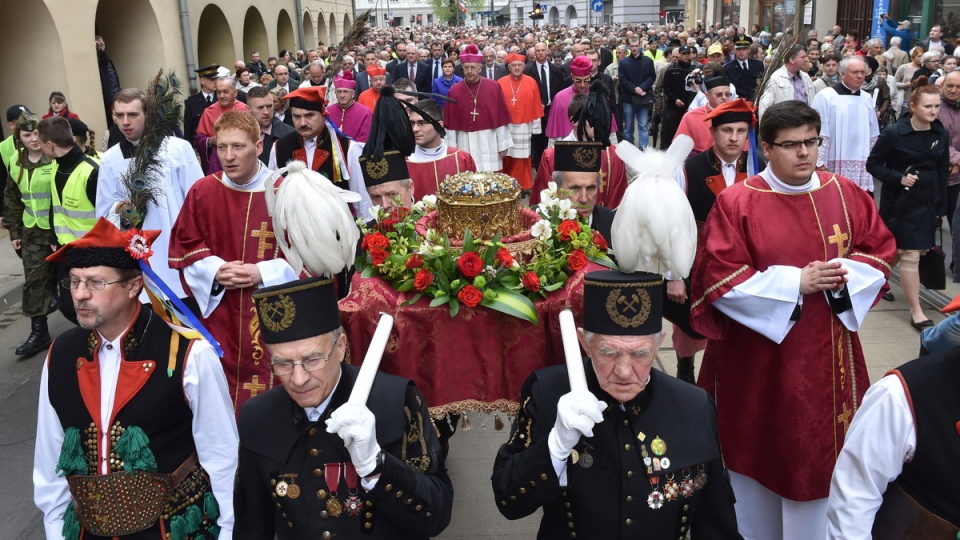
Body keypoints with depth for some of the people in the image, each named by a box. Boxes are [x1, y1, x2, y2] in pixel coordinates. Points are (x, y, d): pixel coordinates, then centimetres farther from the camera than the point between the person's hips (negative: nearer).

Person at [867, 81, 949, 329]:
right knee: (911, 255, -5)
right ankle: (916, 312, 2)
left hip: (927, 203, 5)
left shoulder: (941, 135, 2)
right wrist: (898, 178, -20)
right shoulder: (894, 133, -12)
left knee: (908, 250, 13)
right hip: (900, 202, -5)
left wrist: (941, 206, 8)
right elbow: (873, 164, -6)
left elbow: (943, 172, 9)